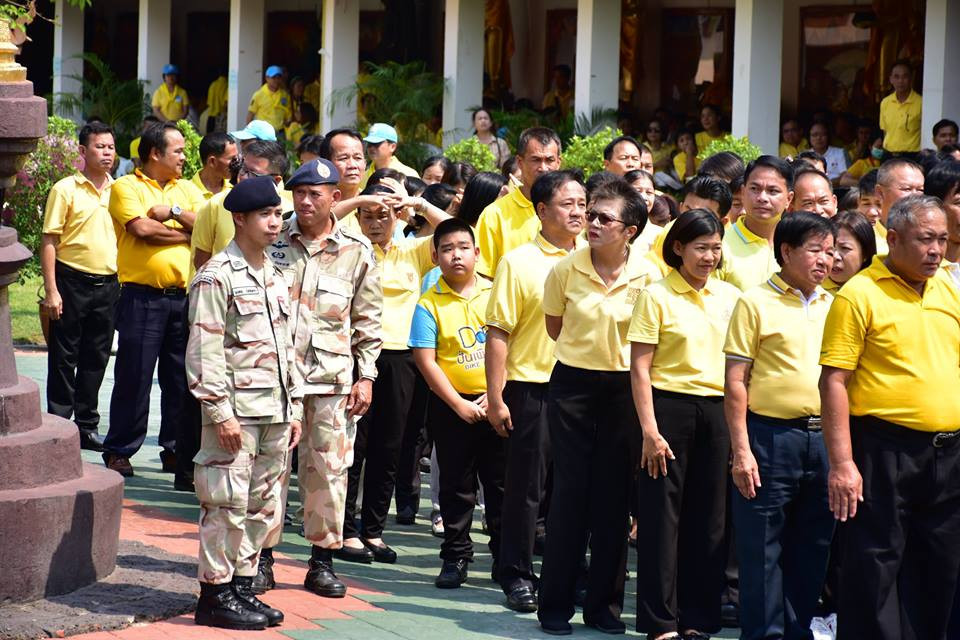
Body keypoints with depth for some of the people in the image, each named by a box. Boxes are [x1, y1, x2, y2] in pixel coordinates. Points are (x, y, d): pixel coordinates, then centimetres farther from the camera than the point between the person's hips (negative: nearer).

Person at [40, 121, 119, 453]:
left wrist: (124, 285, 13)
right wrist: (51, 290, -13)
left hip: (108, 285, 5)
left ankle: (87, 425, 18)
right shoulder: (65, 190, -5)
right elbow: (49, 241, -7)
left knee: (96, 359, 10)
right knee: (64, 359, 1)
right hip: (72, 283, -5)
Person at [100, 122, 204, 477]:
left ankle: (176, 449, 16)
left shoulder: (187, 189, 17)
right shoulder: (126, 188, 0)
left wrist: (173, 212, -10)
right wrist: (186, 234, -3)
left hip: (183, 297, 5)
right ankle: (119, 451, 7)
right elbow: (143, 229, -15)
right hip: (142, 297, -5)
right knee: (134, 376, -2)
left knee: (181, 378, 7)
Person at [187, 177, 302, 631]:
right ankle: (215, 595, 1)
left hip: (275, 412, 8)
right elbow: (204, 351, -13)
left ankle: (242, 585, 19)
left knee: (263, 505, 11)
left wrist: (294, 407, 16)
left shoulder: (275, 277, 17)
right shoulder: (217, 276, -8)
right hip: (237, 411, -8)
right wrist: (220, 412, -18)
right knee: (228, 504, -6)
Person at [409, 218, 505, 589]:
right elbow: (426, 361, -6)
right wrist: (459, 405, -11)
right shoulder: (430, 304, -3)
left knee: (502, 482, 5)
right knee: (456, 485, 5)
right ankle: (455, 558, 14)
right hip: (452, 406, -1)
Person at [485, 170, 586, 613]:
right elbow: (498, 333, -6)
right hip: (532, 389, -4)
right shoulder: (519, 263, -3)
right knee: (526, 487, 1)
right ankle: (517, 576, 9)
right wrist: (495, 398, -10)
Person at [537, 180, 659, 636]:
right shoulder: (566, 269, -6)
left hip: (623, 389, 0)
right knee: (570, 492, 1)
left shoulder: (648, 276, -8)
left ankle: (604, 602, 14)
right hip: (572, 385, 0)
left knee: (613, 496, 4)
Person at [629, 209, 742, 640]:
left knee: (710, 516, 7)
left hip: (718, 411, 4)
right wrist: (650, 430, -13)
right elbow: (640, 369, -6)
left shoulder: (730, 297, 9)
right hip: (670, 407, -4)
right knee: (663, 515, 0)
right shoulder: (656, 297, -4)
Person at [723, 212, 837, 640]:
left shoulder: (833, 307, 12)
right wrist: (741, 450, -12)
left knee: (811, 547, 10)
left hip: (822, 439, 5)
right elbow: (735, 382, -6)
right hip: (769, 436, -5)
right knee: (762, 547, 0)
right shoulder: (756, 304, -3)